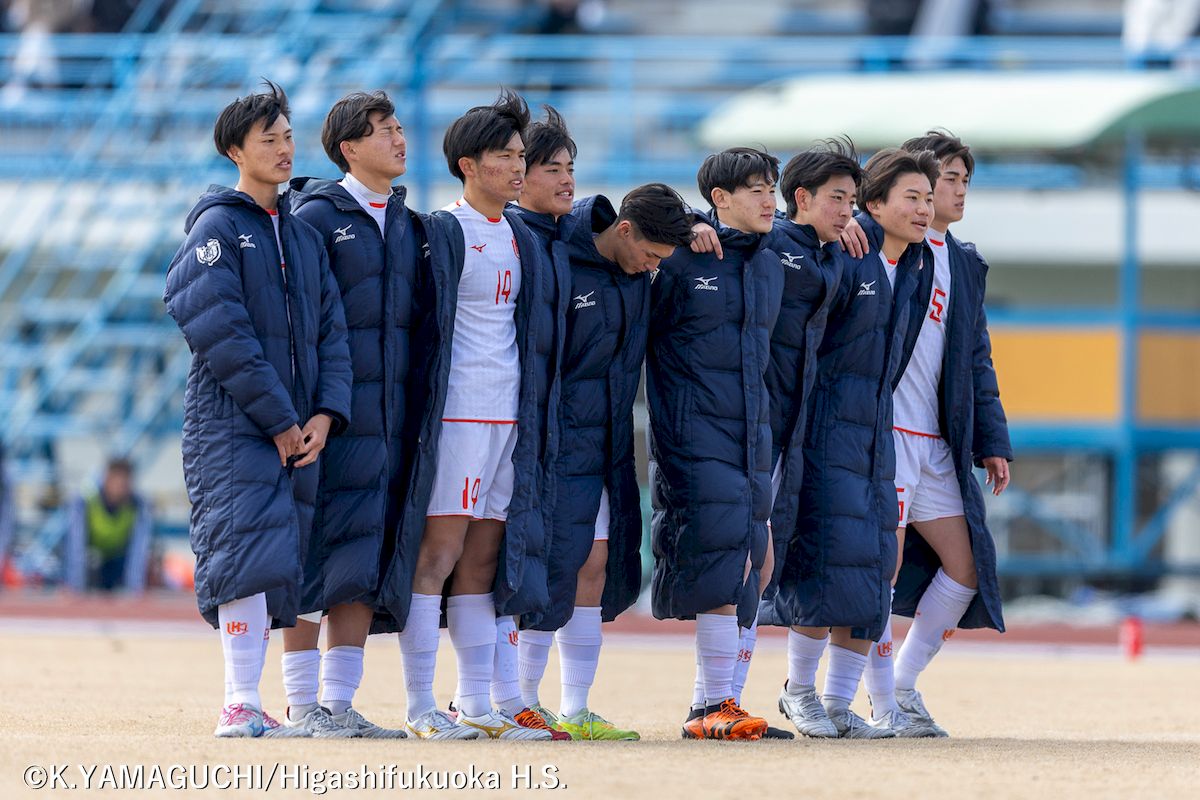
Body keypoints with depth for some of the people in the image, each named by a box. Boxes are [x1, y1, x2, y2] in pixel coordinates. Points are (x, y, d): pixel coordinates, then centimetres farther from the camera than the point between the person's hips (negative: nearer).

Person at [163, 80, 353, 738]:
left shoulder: (304, 236, 19)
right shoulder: (218, 227, -3)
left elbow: (330, 332, 15)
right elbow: (222, 333, -12)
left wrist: (325, 413, -2)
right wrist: (278, 417, -14)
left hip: (296, 430, 7)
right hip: (232, 428, -7)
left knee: (277, 569, 3)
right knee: (252, 553, -17)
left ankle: (247, 705, 6)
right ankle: (240, 706, -19)